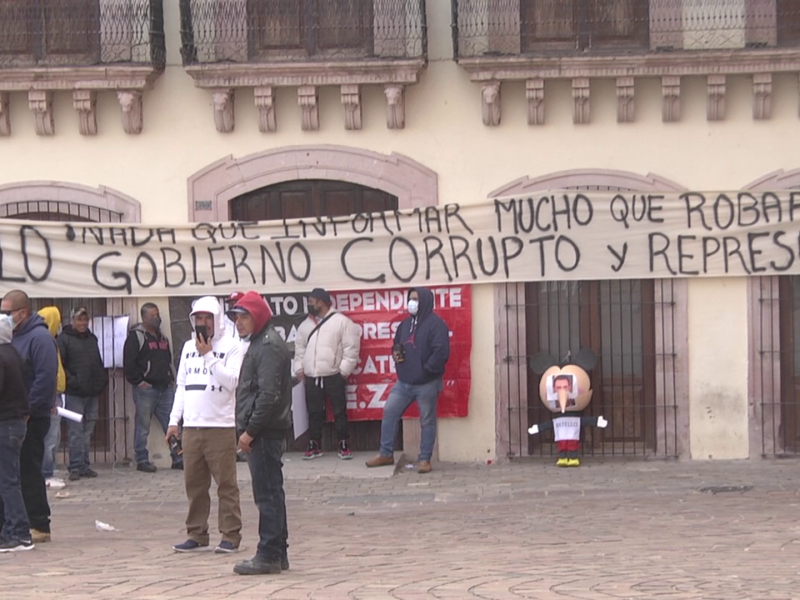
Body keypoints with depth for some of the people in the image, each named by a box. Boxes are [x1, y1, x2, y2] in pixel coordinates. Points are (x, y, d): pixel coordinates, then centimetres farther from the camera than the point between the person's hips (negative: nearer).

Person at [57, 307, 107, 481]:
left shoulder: (92, 338, 18)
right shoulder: (64, 339, -3)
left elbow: (99, 362, 22)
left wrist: (102, 380, 8)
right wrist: (71, 381, -18)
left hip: (92, 393, 6)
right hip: (74, 394, -6)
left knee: (88, 432, 9)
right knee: (75, 432, -7)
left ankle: (84, 465, 15)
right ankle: (75, 467, -4)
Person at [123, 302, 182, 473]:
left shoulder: (162, 337, 18)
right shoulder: (136, 337, -5)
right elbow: (129, 363, -11)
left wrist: (170, 379, 16)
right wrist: (138, 381, -14)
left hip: (165, 388, 7)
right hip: (145, 388, -7)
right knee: (142, 427, -1)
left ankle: (178, 458, 8)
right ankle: (142, 460, 5)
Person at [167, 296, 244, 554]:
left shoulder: (231, 347, -1)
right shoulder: (188, 347, 17)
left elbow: (231, 382, -14)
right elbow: (181, 385, 20)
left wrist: (208, 356, -13)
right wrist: (174, 420, 14)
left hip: (221, 426, -6)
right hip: (191, 427, 6)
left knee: (226, 484, -4)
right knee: (194, 484, 7)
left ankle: (231, 536, 0)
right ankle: (197, 535, 14)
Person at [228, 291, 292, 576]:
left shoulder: (269, 346, -13)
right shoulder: (259, 343, 20)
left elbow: (269, 394, -21)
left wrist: (250, 430, -19)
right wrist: (248, 429, 16)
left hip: (264, 433, -11)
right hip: (264, 433, 11)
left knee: (267, 494, -8)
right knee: (270, 493, 13)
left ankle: (269, 555, -6)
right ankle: (277, 553, 17)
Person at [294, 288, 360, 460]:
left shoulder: (341, 321, -5)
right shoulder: (306, 324, 14)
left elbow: (351, 347, -7)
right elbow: (300, 348, 20)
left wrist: (345, 370, -11)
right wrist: (299, 368, 9)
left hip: (334, 376, -5)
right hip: (311, 377, 5)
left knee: (339, 411, 0)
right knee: (314, 412, 8)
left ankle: (343, 445, 6)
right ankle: (314, 446, 15)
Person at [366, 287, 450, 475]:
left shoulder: (435, 323, -11)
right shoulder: (406, 323, 14)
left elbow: (441, 351, -19)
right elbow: (396, 345, 26)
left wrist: (427, 369, -17)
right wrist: (395, 354, 3)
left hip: (427, 383, -7)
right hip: (404, 382, 7)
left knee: (427, 421, 2)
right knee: (389, 413, 4)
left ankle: (425, 459, 10)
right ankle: (386, 454, 14)